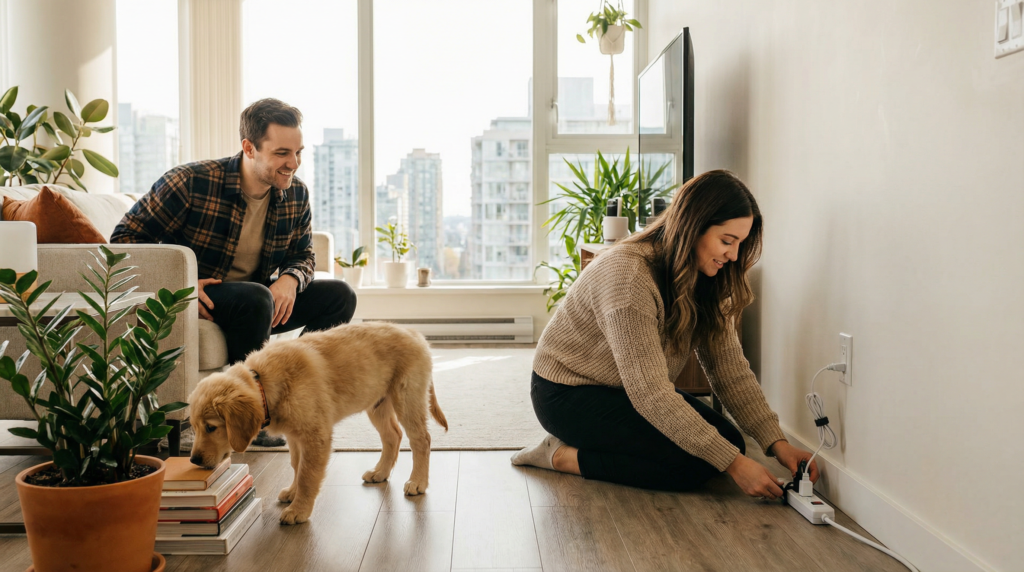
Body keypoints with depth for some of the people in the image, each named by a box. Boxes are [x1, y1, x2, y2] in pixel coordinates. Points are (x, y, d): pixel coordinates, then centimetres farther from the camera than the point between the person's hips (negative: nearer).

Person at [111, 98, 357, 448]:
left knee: (339, 296, -8)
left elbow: (303, 255, 11)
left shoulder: (296, 195, -2)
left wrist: (290, 279, -15)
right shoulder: (192, 182, -19)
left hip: (255, 301, 6)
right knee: (256, 298, -36)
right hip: (197, 300, -6)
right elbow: (125, 237, -13)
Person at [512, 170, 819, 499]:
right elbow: (649, 394, -33)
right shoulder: (628, 274, -31)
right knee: (691, 463, -23)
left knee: (728, 442, -7)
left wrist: (776, 442, -16)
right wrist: (732, 463, -32)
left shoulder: (704, 281, -3)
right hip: (569, 394, -9)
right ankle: (563, 456, -8)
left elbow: (730, 368, -5)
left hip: (637, 390, 9)